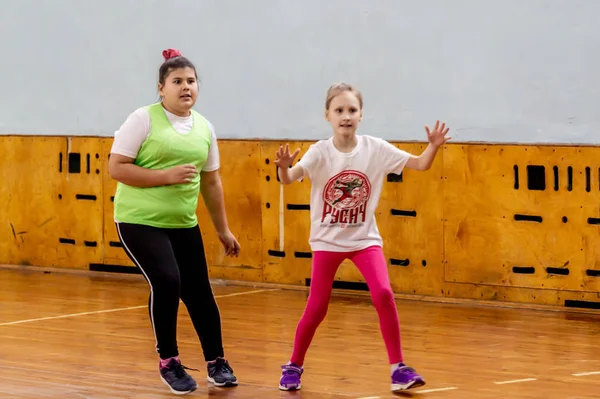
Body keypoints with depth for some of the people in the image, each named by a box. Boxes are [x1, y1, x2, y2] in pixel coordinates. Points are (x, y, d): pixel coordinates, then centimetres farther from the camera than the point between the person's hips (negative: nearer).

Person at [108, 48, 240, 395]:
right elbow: (116, 168, -14)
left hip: (184, 225, 5)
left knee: (199, 293, 5)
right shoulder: (144, 119, -10)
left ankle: (216, 362, 25)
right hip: (140, 222, -5)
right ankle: (169, 362, -2)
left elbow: (211, 181, 16)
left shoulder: (204, 127, 7)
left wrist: (223, 229, 17)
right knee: (167, 282, -21)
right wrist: (166, 176, -20)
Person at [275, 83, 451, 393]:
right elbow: (288, 179, -26)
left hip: (364, 238, 1)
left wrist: (434, 146, -26)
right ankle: (294, 366, 24)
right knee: (316, 308, 1)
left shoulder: (376, 149, -8)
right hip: (327, 240, -1)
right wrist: (283, 166, -49)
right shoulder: (320, 152, -13)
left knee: (383, 294, -18)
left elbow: (420, 164, -6)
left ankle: (398, 367, -8)